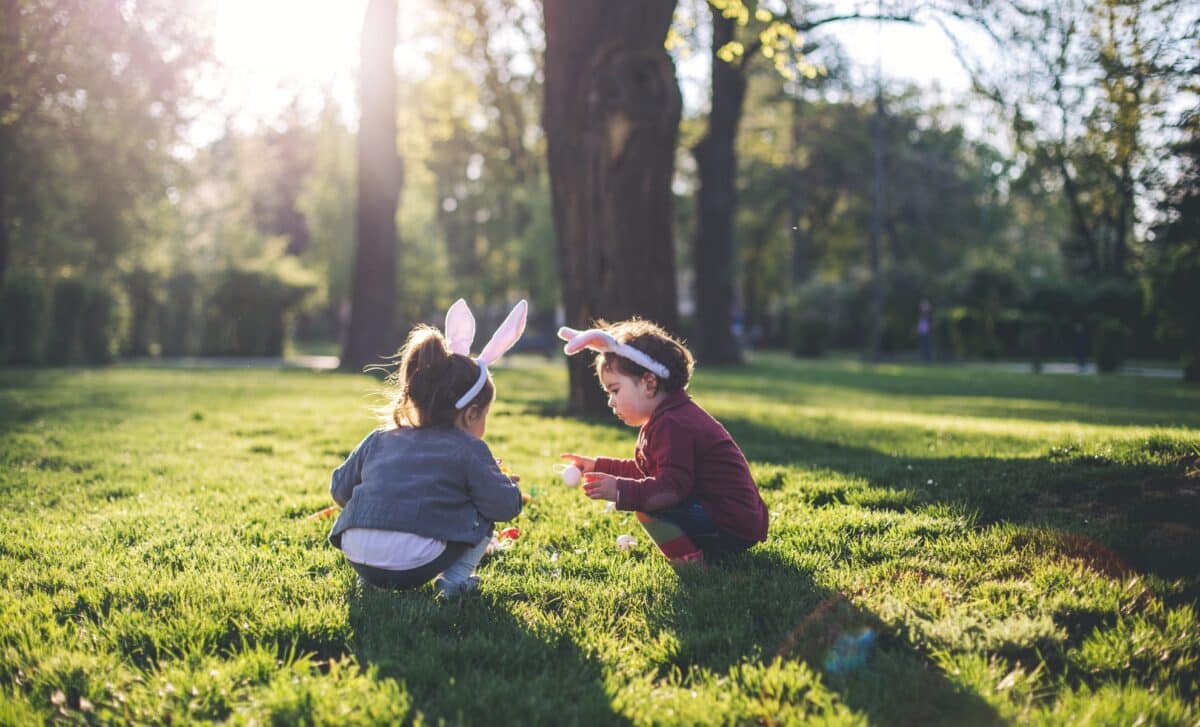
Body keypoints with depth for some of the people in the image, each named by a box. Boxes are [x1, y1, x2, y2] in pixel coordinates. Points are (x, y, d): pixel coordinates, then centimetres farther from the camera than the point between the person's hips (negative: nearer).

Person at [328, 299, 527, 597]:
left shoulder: (379, 440, 18)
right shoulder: (470, 450, 4)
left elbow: (339, 489, 22)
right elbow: (506, 506, 2)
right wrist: (501, 479, 25)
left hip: (357, 557, 5)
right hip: (415, 567, -5)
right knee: (484, 514, 15)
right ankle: (455, 579, 3)